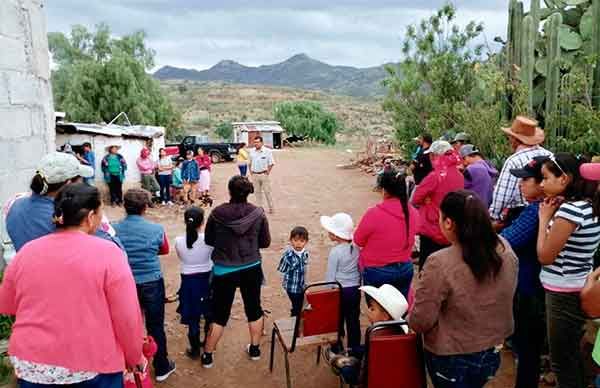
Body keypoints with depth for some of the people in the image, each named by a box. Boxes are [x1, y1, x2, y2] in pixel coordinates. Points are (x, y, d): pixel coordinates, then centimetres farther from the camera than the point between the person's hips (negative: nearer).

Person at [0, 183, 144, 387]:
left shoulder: (27, 252, -2)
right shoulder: (107, 252, -15)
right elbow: (127, 317, -14)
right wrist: (134, 357, 1)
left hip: (31, 363, 4)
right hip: (93, 366, -3)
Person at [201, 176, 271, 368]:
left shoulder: (217, 213, -14)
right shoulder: (258, 213, -11)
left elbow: (208, 240, -1)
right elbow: (265, 242, -1)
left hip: (224, 271, -1)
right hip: (251, 269, 1)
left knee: (219, 313, 12)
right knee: (254, 308, 19)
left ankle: (207, 355, 23)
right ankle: (255, 349, 33)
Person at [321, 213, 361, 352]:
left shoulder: (335, 251, -17)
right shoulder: (356, 247, -1)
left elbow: (330, 276, -12)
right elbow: (361, 269, 9)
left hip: (339, 291, -5)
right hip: (355, 289, 5)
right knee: (354, 320, 14)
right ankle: (354, 348, 26)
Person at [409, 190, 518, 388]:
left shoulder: (440, 263, -30)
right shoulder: (504, 248, -10)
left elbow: (420, 321, -21)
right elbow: (503, 297, 6)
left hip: (452, 359, -6)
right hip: (492, 353, 6)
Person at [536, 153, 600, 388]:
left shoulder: (570, 209, -23)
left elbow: (544, 256, -19)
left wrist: (544, 218, -10)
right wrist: (554, 214, 1)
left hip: (565, 295, -9)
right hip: (575, 291, 9)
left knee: (562, 361, 7)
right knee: (572, 356, 24)